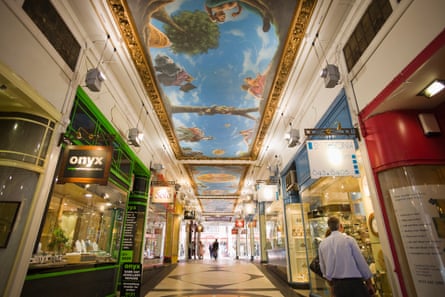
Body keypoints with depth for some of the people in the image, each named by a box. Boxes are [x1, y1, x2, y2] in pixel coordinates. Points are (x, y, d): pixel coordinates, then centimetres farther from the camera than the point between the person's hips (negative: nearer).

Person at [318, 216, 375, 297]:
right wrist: (369, 283, 8)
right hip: (354, 282, -3)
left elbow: (323, 268, 8)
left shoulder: (322, 244, 1)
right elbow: (361, 262, -5)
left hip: (337, 285, 4)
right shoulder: (349, 239, -9)